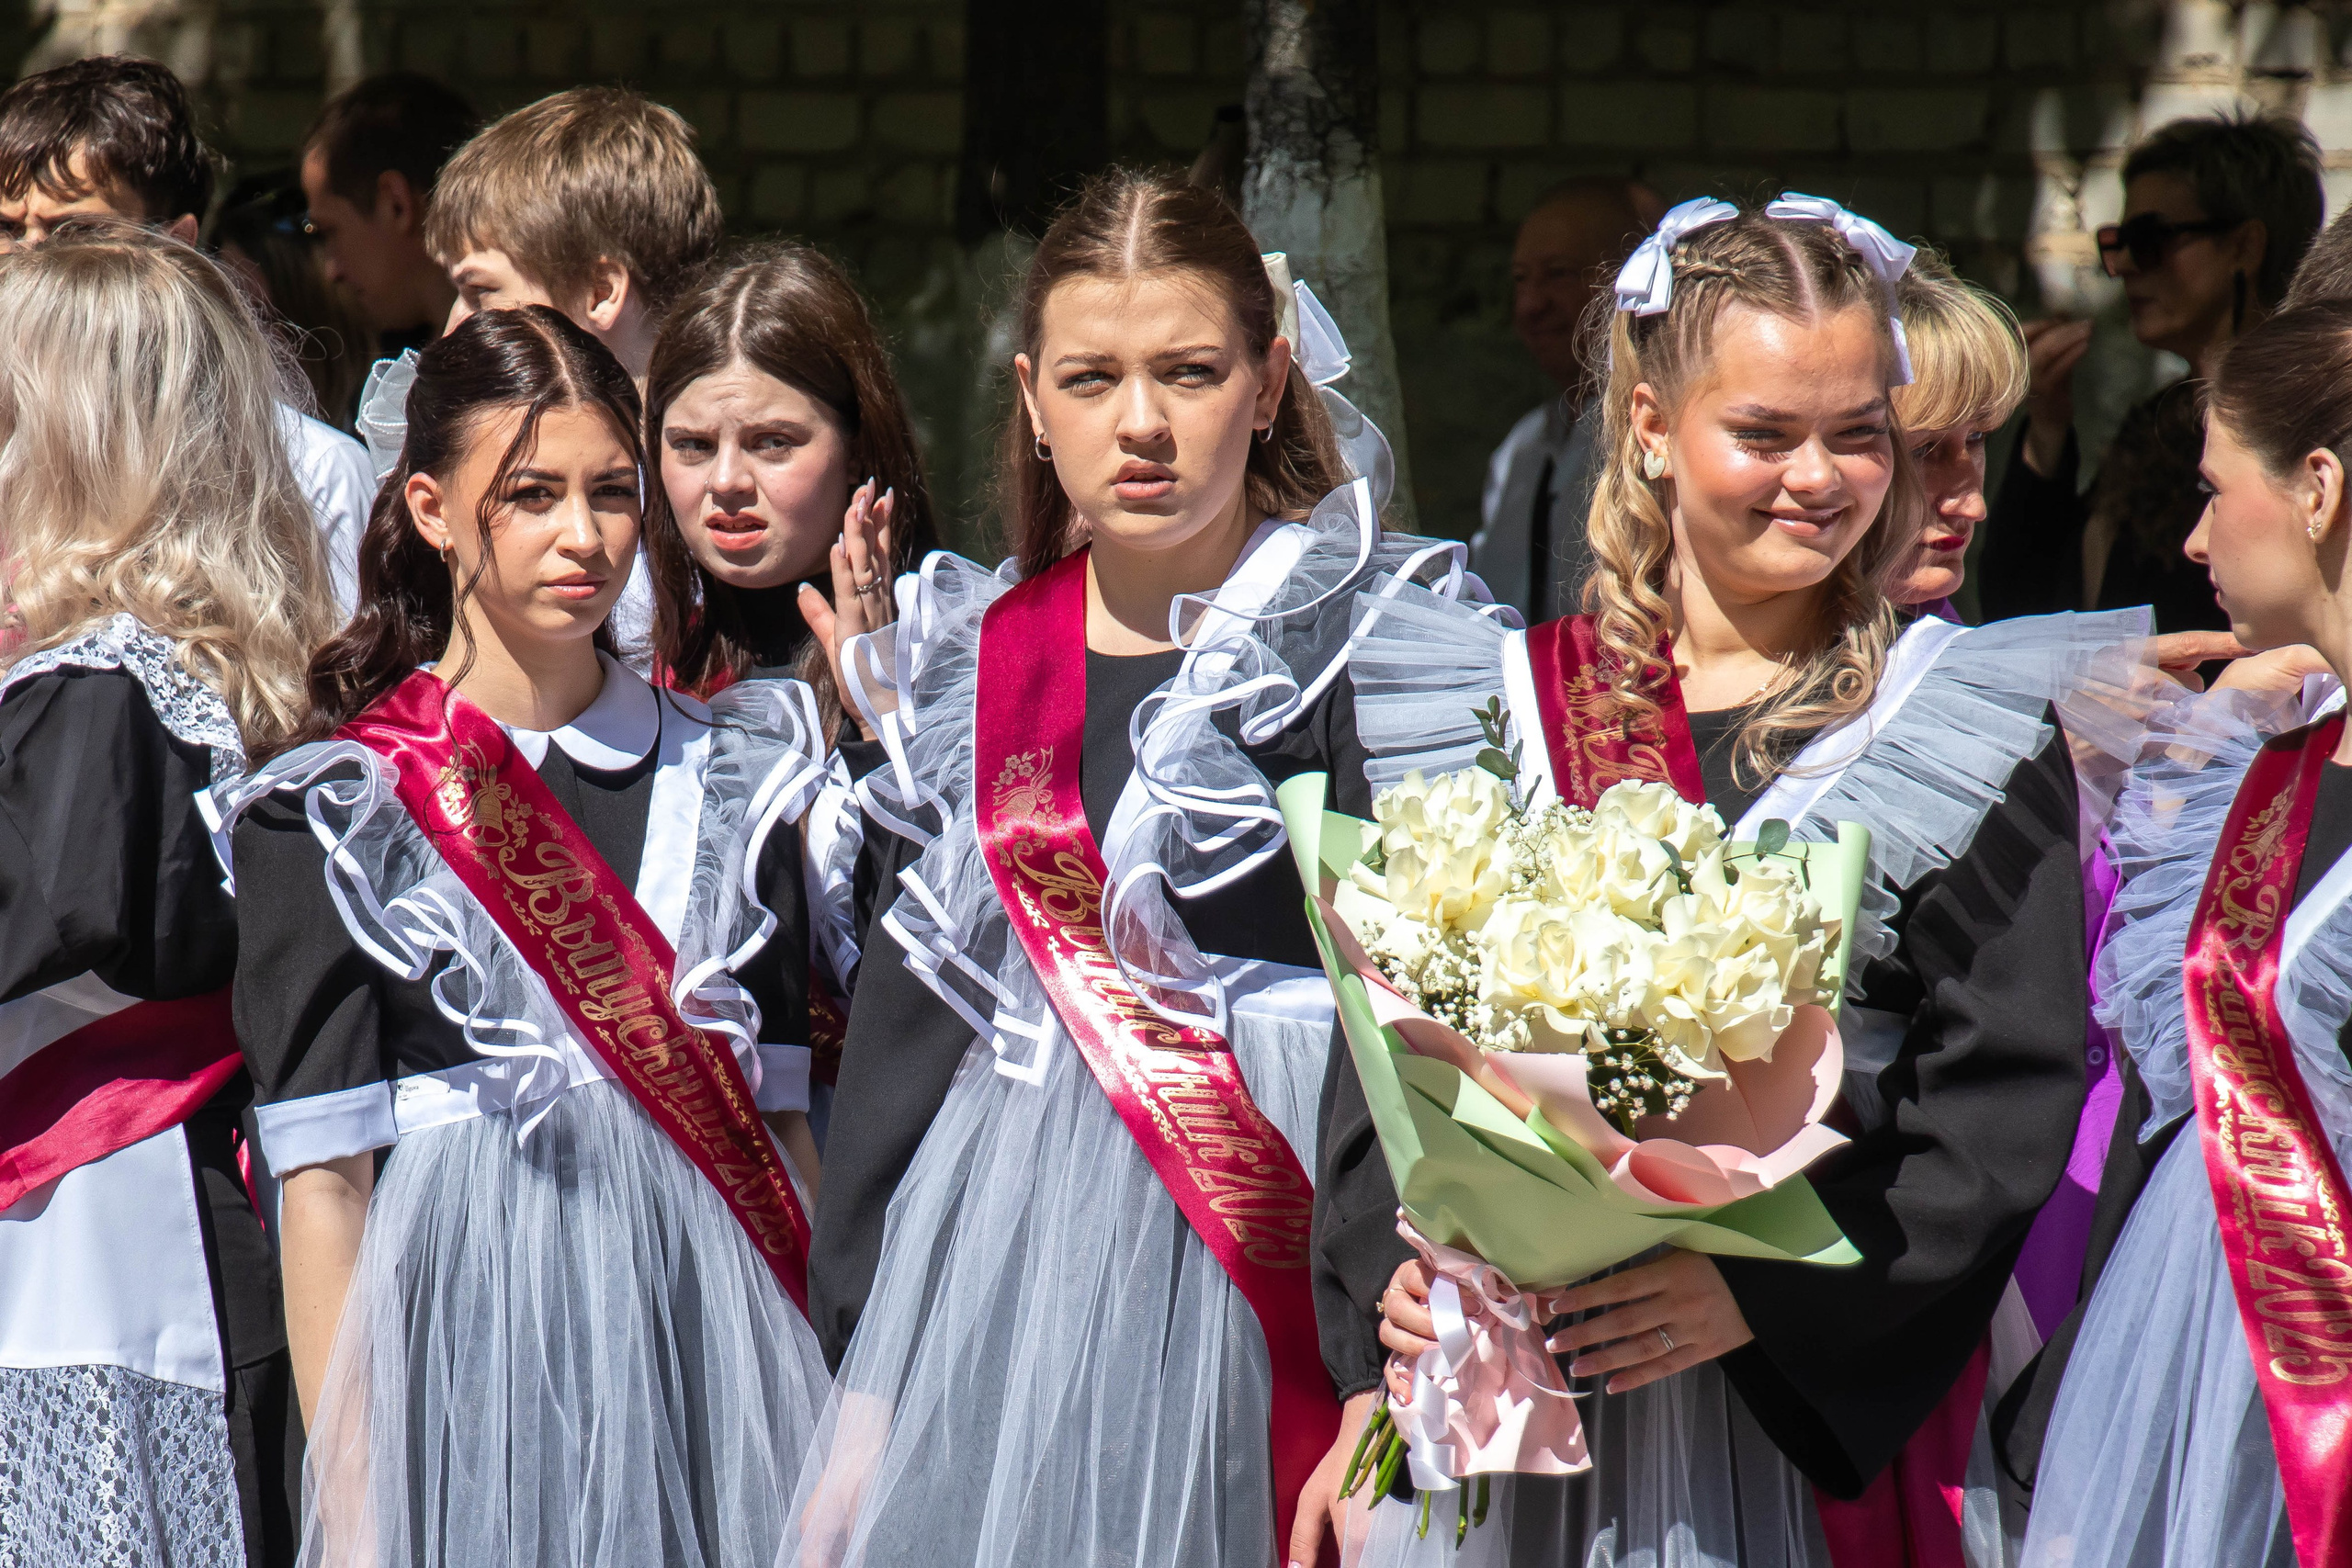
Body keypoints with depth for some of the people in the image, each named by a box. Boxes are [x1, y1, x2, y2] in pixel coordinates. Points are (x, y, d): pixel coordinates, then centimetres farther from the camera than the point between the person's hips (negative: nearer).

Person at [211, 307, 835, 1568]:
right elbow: (321, 1183, -4)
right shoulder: (336, 812, -1)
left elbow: (779, 1118, 12)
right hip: (470, 1344, -3)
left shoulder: (731, 776, 10)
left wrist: (839, 1419, 4)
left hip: (712, 1323, 3)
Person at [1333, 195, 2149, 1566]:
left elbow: (2006, 1103, -7)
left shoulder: (1973, 733, 0)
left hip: (1826, 1392, -2)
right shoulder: (1490, 708, 8)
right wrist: (1400, 1262, -10)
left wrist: (1765, 1292, -18)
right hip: (1511, 1393, 2)